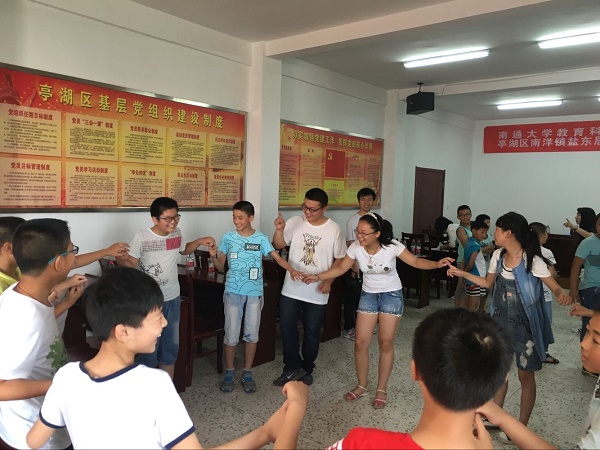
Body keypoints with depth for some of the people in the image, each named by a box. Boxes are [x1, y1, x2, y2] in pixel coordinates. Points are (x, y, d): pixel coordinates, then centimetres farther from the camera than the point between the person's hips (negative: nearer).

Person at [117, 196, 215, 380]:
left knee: (171, 344, 16)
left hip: (173, 298, 5)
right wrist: (121, 259, -34)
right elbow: (131, 263, -12)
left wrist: (200, 241, 3)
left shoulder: (177, 234, -1)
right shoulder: (141, 237, -16)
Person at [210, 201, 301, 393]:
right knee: (231, 334, 4)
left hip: (255, 293, 0)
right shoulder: (228, 238, -1)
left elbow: (277, 257, -9)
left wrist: (291, 270, -27)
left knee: (252, 334, 7)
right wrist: (213, 257, -17)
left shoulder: (261, 239, -3)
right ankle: (229, 372, 22)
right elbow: (221, 267, 4)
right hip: (233, 292, 0)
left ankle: (247, 373, 23)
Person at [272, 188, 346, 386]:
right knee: (287, 327, 6)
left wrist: (329, 281, -12)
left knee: (312, 331, 11)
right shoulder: (294, 222, -4)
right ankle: (293, 367, 23)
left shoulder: (334, 229, -8)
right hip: (292, 288, 2)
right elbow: (278, 245, -1)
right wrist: (279, 229, -21)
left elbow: (340, 259, -1)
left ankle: (307, 369, 31)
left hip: (317, 292, -2)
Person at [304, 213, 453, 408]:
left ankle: (381, 389, 20)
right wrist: (317, 277, -15)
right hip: (368, 295, 3)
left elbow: (415, 262, -14)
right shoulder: (356, 247, -16)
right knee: (360, 343, 2)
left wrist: (437, 264, -31)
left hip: (391, 295, -3)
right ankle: (362, 386, 24)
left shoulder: (392, 246, -22)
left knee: (386, 343, 2)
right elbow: (341, 268, -5)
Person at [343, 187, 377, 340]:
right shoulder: (353, 220, -11)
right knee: (352, 298, 3)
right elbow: (350, 245, -13)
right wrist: (354, 267, -16)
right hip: (356, 266, -6)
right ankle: (348, 329, 13)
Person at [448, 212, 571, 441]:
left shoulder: (533, 261, -20)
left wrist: (563, 294, -40)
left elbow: (555, 287, -17)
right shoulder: (498, 256, -2)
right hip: (501, 322, 6)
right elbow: (488, 283, 11)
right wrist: (462, 273, 6)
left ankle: (521, 427, 24)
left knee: (525, 376, 8)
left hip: (525, 326, -6)